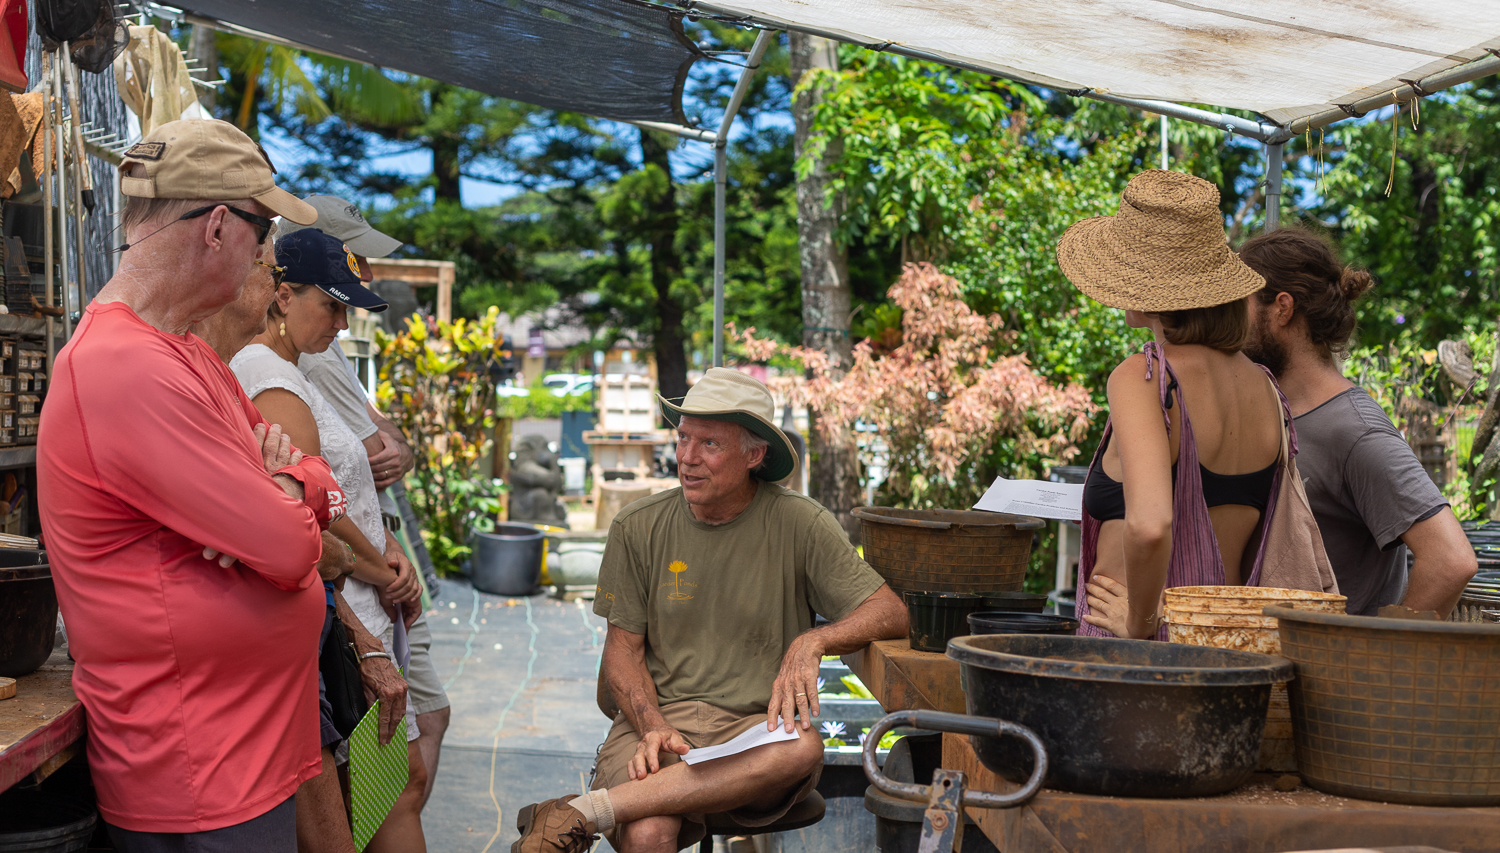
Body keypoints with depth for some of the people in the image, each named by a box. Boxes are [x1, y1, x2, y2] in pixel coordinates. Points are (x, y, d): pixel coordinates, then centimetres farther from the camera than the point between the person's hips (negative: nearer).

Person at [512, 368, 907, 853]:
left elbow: (890, 613, -2)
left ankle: (580, 814, -33)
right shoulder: (638, 528, 5)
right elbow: (623, 647, 7)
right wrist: (653, 728, -12)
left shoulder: (798, 525, -1)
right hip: (658, 717, -1)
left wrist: (813, 641, -21)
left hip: (758, 726, 2)